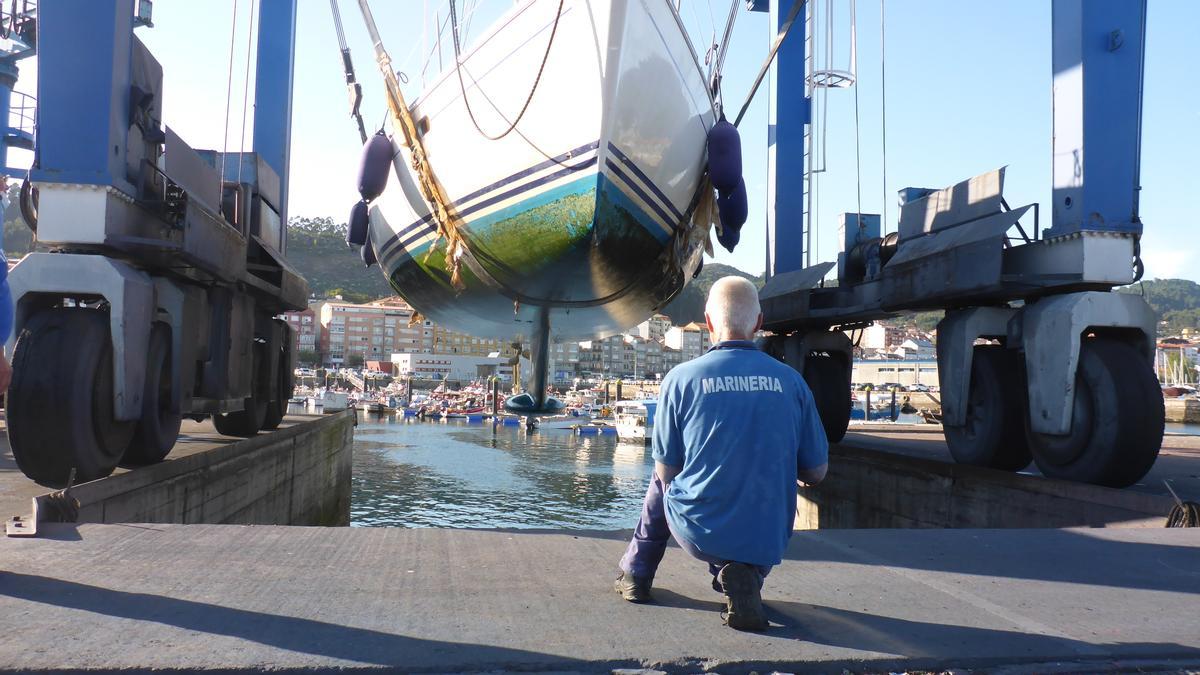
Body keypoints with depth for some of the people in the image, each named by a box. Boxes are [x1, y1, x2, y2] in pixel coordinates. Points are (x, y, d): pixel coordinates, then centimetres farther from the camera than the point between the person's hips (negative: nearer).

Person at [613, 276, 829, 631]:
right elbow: (816, 472, 3)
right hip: (768, 542, 1)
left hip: (699, 534, 0)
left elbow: (667, 470, -1)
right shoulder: (791, 381, -4)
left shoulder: (682, 378, -9)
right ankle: (745, 575, 9)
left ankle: (636, 573, 36)